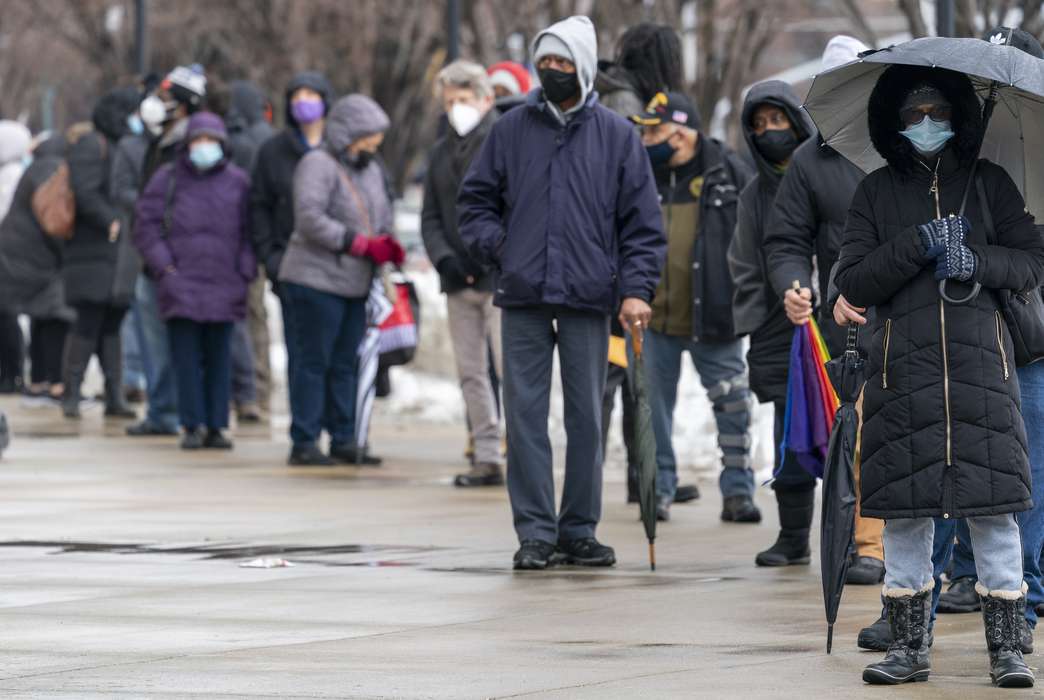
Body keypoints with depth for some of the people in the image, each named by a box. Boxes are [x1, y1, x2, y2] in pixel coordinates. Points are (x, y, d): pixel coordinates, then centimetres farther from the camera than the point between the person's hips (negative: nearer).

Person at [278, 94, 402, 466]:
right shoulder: (318, 165, -10)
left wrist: (388, 244, 1)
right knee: (313, 361, -6)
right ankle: (304, 443, -3)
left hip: (355, 282, 8)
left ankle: (343, 440, 14)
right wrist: (362, 244, -20)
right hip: (317, 279, -8)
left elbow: (383, 217, 25)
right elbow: (310, 219, -20)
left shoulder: (371, 170, 18)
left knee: (346, 363, 10)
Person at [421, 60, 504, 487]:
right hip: (459, 282, 7)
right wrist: (444, 258, -2)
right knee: (471, 373, 7)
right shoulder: (442, 153, 17)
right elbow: (431, 216, 16)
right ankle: (487, 459, 11)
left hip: (502, 276, -7)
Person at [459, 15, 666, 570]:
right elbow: (475, 199, 15)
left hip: (588, 298, -1)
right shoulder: (511, 130, 8)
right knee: (525, 415, -2)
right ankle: (535, 533, 2)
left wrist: (636, 289, -4)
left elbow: (643, 222, 5)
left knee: (587, 417, 3)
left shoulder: (616, 135, 6)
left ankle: (580, 531, 11)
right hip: (523, 299, 1)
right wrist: (494, 244, -3)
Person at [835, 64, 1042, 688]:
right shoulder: (877, 192, 11)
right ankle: (910, 648, 10)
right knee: (906, 513, 1)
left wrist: (976, 260, -10)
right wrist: (919, 244, -8)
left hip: (981, 362, 0)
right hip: (904, 369, 1)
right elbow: (853, 284, 4)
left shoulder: (989, 182, 12)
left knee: (994, 510, -4)